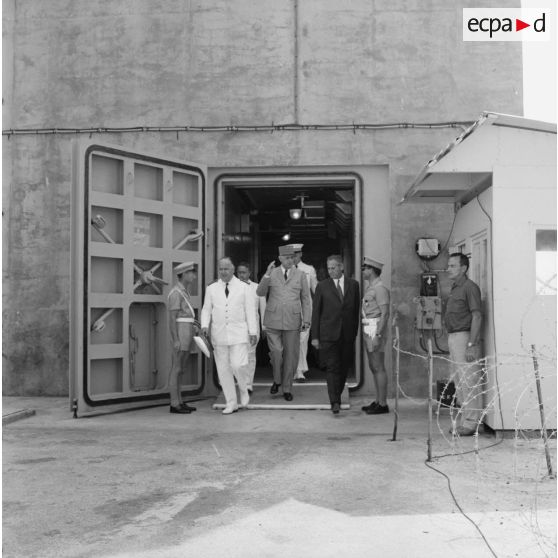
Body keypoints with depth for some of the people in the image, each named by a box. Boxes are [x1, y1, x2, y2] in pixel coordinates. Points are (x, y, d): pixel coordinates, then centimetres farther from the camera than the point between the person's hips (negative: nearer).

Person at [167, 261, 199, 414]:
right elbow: (172, 318, -17)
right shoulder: (175, 293, -14)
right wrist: (176, 340, -21)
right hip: (180, 335, -10)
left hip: (185, 335, 10)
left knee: (179, 369, 11)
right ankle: (174, 405, 0)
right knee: (176, 370, -5)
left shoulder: (182, 292, 17)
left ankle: (179, 402, 16)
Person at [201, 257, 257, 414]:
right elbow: (206, 310, 11)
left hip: (238, 333, -2)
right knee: (223, 370, 3)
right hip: (219, 335, 3)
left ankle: (243, 391, 14)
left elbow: (250, 311, 4)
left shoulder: (243, 288, 5)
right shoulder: (211, 289, 10)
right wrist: (205, 325, -6)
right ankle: (231, 403, 14)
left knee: (237, 366, -15)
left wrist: (253, 332, -1)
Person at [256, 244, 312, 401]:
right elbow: (260, 293, -4)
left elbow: (305, 298, 6)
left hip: (292, 321, 1)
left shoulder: (300, 275, 5)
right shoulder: (271, 273, 5)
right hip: (273, 320, 0)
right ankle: (277, 380, 18)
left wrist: (306, 320, -1)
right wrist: (267, 275, -17)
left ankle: (287, 389, 17)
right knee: (276, 352, -9)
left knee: (291, 355, 3)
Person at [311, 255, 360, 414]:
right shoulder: (322, 286, 3)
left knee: (344, 368, 10)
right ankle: (335, 402, -8)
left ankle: (337, 396, 27)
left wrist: (355, 332, 4)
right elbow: (316, 312, 2)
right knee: (332, 368, -7)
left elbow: (357, 310, 10)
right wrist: (315, 336, -3)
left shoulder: (353, 285, 7)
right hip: (328, 334, -2)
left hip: (347, 335, 2)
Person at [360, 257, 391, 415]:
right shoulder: (369, 288, 16)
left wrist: (378, 335, -23)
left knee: (378, 367, -6)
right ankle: (378, 401, 20)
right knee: (373, 367, 13)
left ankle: (383, 404, 0)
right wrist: (367, 334, 17)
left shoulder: (380, 288, -13)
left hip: (376, 329, -10)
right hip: (368, 330, 10)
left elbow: (385, 313, -19)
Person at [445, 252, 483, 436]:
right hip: (453, 338, 10)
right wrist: (452, 343, 16)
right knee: (459, 381, 12)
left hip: (465, 337, -10)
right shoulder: (455, 288, 18)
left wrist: (471, 344, -22)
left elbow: (477, 316, -17)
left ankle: (471, 423, -3)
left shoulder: (470, 287, -11)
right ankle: (464, 420, 20)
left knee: (469, 380, -7)